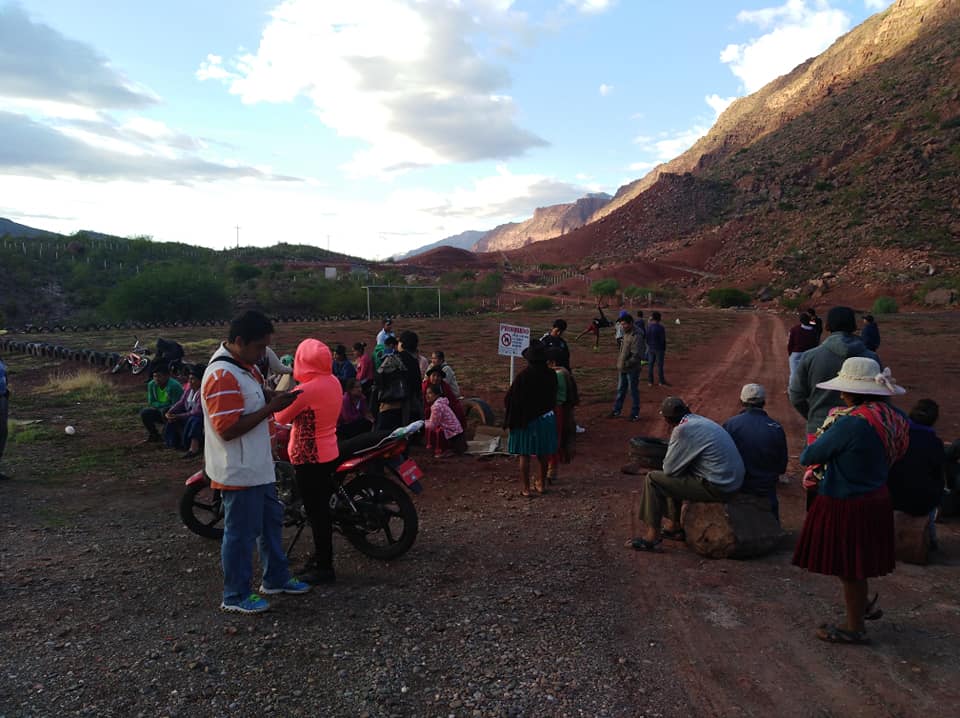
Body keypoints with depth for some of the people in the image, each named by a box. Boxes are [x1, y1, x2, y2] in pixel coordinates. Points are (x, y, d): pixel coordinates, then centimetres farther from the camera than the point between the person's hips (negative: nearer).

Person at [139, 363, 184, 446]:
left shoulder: (174, 386, -25)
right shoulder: (151, 384, -7)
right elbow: (151, 403, -4)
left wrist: (162, 405, -23)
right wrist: (165, 404, -17)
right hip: (161, 412, 6)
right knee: (144, 412, -11)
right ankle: (153, 435, 11)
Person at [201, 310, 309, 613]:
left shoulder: (245, 366, 7)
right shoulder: (222, 376, -25)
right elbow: (228, 429, -28)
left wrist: (274, 396, -1)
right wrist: (270, 408, -24)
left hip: (258, 466, 10)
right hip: (239, 472, -10)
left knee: (271, 522, 21)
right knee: (241, 533, 5)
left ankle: (276, 578, 37)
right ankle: (235, 596, 21)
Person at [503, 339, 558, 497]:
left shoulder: (522, 376, -20)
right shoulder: (551, 375, -8)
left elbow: (510, 399, -12)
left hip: (526, 420, -4)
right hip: (546, 418, 4)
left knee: (524, 455, 7)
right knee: (543, 454, 18)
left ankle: (525, 488, 13)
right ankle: (541, 483, 30)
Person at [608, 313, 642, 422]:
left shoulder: (635, 337, -19)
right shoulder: (625, 335, 8)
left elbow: (635, 356, -24)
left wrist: (625, 364, -27)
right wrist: (619, 364, 12)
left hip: (632, 370, -8)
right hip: (623, 369, 8)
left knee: (633, 391, 4)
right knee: (620, 390, 18)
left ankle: (635, 414, 15)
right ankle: (616, 410, 29)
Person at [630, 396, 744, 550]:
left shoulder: (683, 430, -17)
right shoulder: (701, 421, 10)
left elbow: (669, 468, -11)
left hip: (717, 488, -9)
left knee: (652, 480, -4)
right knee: (674, 477, 26)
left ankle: (652, 536, 2)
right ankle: (674, 526, 31)